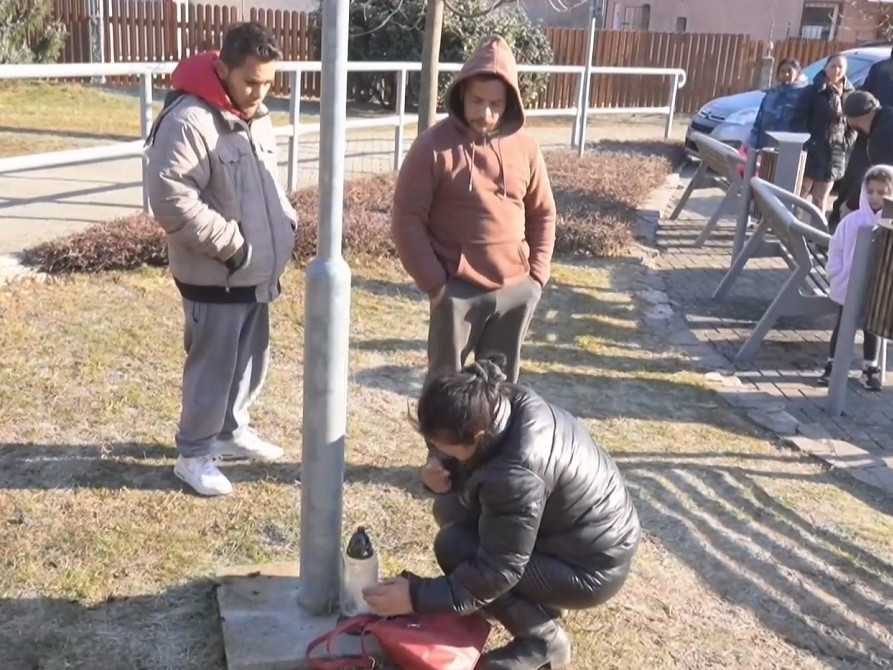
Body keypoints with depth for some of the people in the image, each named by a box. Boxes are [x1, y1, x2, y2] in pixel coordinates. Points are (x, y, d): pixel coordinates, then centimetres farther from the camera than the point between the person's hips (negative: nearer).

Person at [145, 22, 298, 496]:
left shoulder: (257, 118, 9)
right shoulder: (190, 120, -21)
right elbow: (170, 197, -27)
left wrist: (286, 223, 6)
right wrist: (230, 244, -24)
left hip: (257, 273, 9)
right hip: (214, 278, -8)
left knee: (251, 359, 20)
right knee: (213, 365, 2)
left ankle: (232, 430, 40)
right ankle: (194, 453, 19)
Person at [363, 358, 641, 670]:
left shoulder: (515, 476, -36)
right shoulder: (510, 401, -11)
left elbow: (498, 571, -27)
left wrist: (417, 597, -22)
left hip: (592, 567, -9)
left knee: (454, 547, -19)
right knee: (451, 509, 4)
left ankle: (542, 639, -2)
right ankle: (540, 598, 15)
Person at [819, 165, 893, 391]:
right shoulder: (853, 221, -7)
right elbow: (836, 250, 0)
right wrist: (837, 276, -6)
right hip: (849, 288, 0)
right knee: (842, 325, 9)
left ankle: (870, 369, 22)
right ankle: (832, 364, 20)